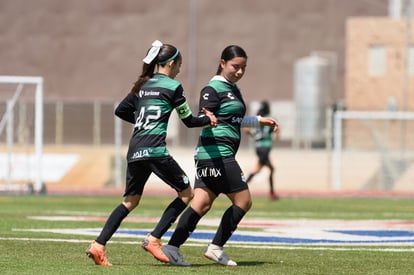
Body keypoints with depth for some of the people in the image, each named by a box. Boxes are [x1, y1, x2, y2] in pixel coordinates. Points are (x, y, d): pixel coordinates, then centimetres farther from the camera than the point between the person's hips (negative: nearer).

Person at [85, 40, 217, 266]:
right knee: (186, 193, 6)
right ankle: (153, 239, -3)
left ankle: (98, 245, 1)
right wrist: (208, 119, 21)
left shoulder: (142, 85, 18)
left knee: (131, 201, 15)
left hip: (135, 151, 7)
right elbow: (189, 121, 4)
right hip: (155, 149, -7)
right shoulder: (173, 86, 0)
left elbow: (120, 111, 23)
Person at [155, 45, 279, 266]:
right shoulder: (213, 89, -10)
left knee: (202, 204, 0)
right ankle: (216, 248, -1)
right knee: (243, 200, -3)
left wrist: (260, 121, 40)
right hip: (216, 154, -9)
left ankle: (172, 247, -8)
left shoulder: (234, 90, 20)